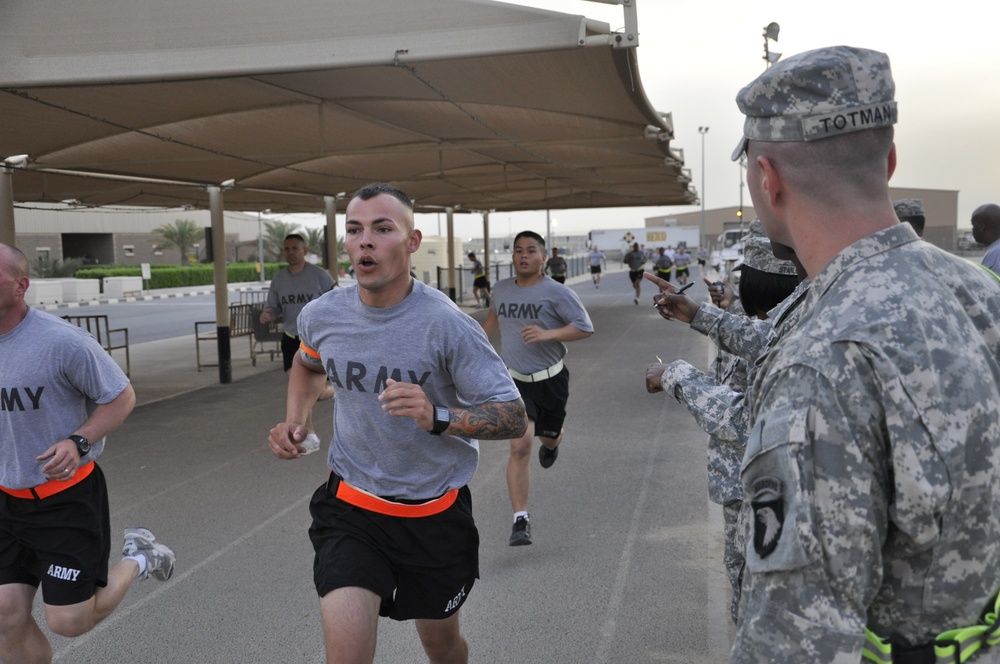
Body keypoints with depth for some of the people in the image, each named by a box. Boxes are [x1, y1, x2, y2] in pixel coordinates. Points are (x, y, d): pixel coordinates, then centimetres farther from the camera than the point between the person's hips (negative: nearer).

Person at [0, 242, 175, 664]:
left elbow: (122, 397, -10)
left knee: (69, 622, 2)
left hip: (69, 498, -5)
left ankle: (137, 559, 28)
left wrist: (79, 442, -24)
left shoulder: (61, 341, -20)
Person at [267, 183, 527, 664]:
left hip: (435, 513, -1)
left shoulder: (445, 324, -22)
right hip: (349, 505, 2)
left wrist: (437, 418, -37)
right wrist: (294, 421, 0)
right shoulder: (321, 316, -8)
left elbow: (513, 417, -20)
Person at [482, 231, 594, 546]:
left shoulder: (557, 293, -12)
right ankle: (521, 520, -7)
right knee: (520, 447, -13)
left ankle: (551, 444, 61)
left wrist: (548, 334, -27)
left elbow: (585, 327, -14)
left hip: (551, 379, -1)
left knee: (549, 437, 19)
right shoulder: (502, 288, 2)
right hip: (515, 381, 1)